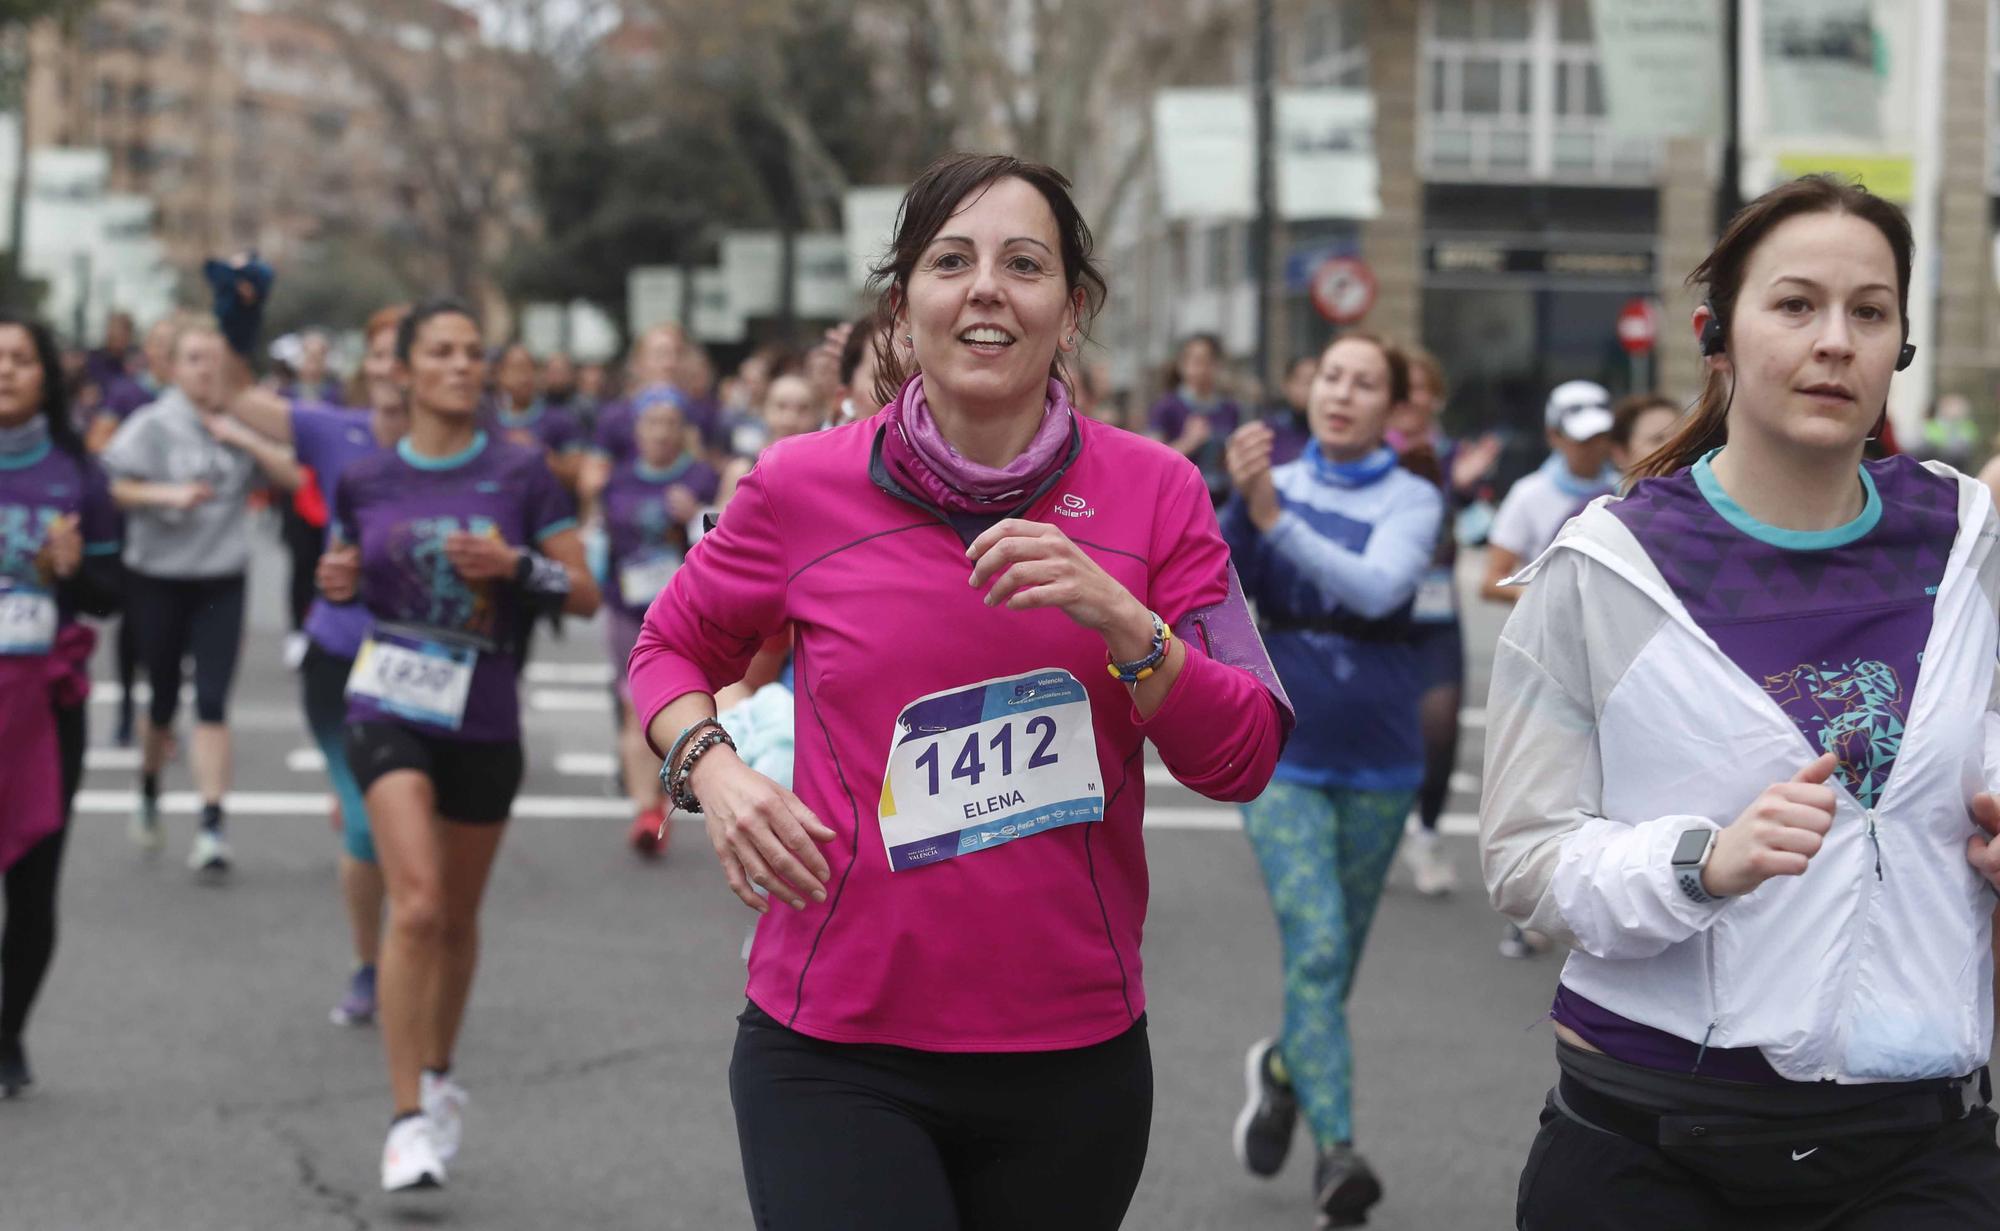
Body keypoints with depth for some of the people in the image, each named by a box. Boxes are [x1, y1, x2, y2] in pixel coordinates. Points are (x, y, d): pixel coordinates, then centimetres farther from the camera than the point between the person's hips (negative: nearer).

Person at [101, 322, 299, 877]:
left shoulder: (241, 427, 4)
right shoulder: (151, 426, -6)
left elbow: (291, 476, 0)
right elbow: (110, 487, -12)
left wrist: (243, 439, -11)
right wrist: (166, 494, -24)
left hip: (221, 582, 1)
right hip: (157, 579, -1)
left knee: (212, 702, -7)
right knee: (162, 699, 11)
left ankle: (212, 825, -10)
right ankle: (149, 791, 39)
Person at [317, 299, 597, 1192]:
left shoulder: (520, 474, -2)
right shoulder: (366, 480, 1)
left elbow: (585, 595, -1)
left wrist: (518, 565, -18)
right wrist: (336, 580, -6)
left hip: (485, 719, 1)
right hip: (389, 708, -1)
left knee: (457, 917, 15)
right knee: (417, 905, -18)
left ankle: (438, 1079, 38)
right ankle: (410, 1117, -14)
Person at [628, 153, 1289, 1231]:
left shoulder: (1155, 492, 0)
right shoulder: (803, 487, -2)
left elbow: (1242, 760, -3)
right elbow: (670, 649, 15)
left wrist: (1121, 620, -18)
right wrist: (711, 767, -5)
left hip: (1075, 1054, 2)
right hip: (837, 1052, -2)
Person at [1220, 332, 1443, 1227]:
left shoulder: (1411, 500, -4)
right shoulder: (1274, 483, 1)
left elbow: (1377, 587, -24)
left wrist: (1276, 519, -34)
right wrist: (1240, 500, -30)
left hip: (1377, 759, 1)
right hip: (1284, 756, -1)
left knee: (1335, 954, 13)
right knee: (1315, 946, -17)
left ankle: (1283, 1069, 43)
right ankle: (1336, 1152, -18)